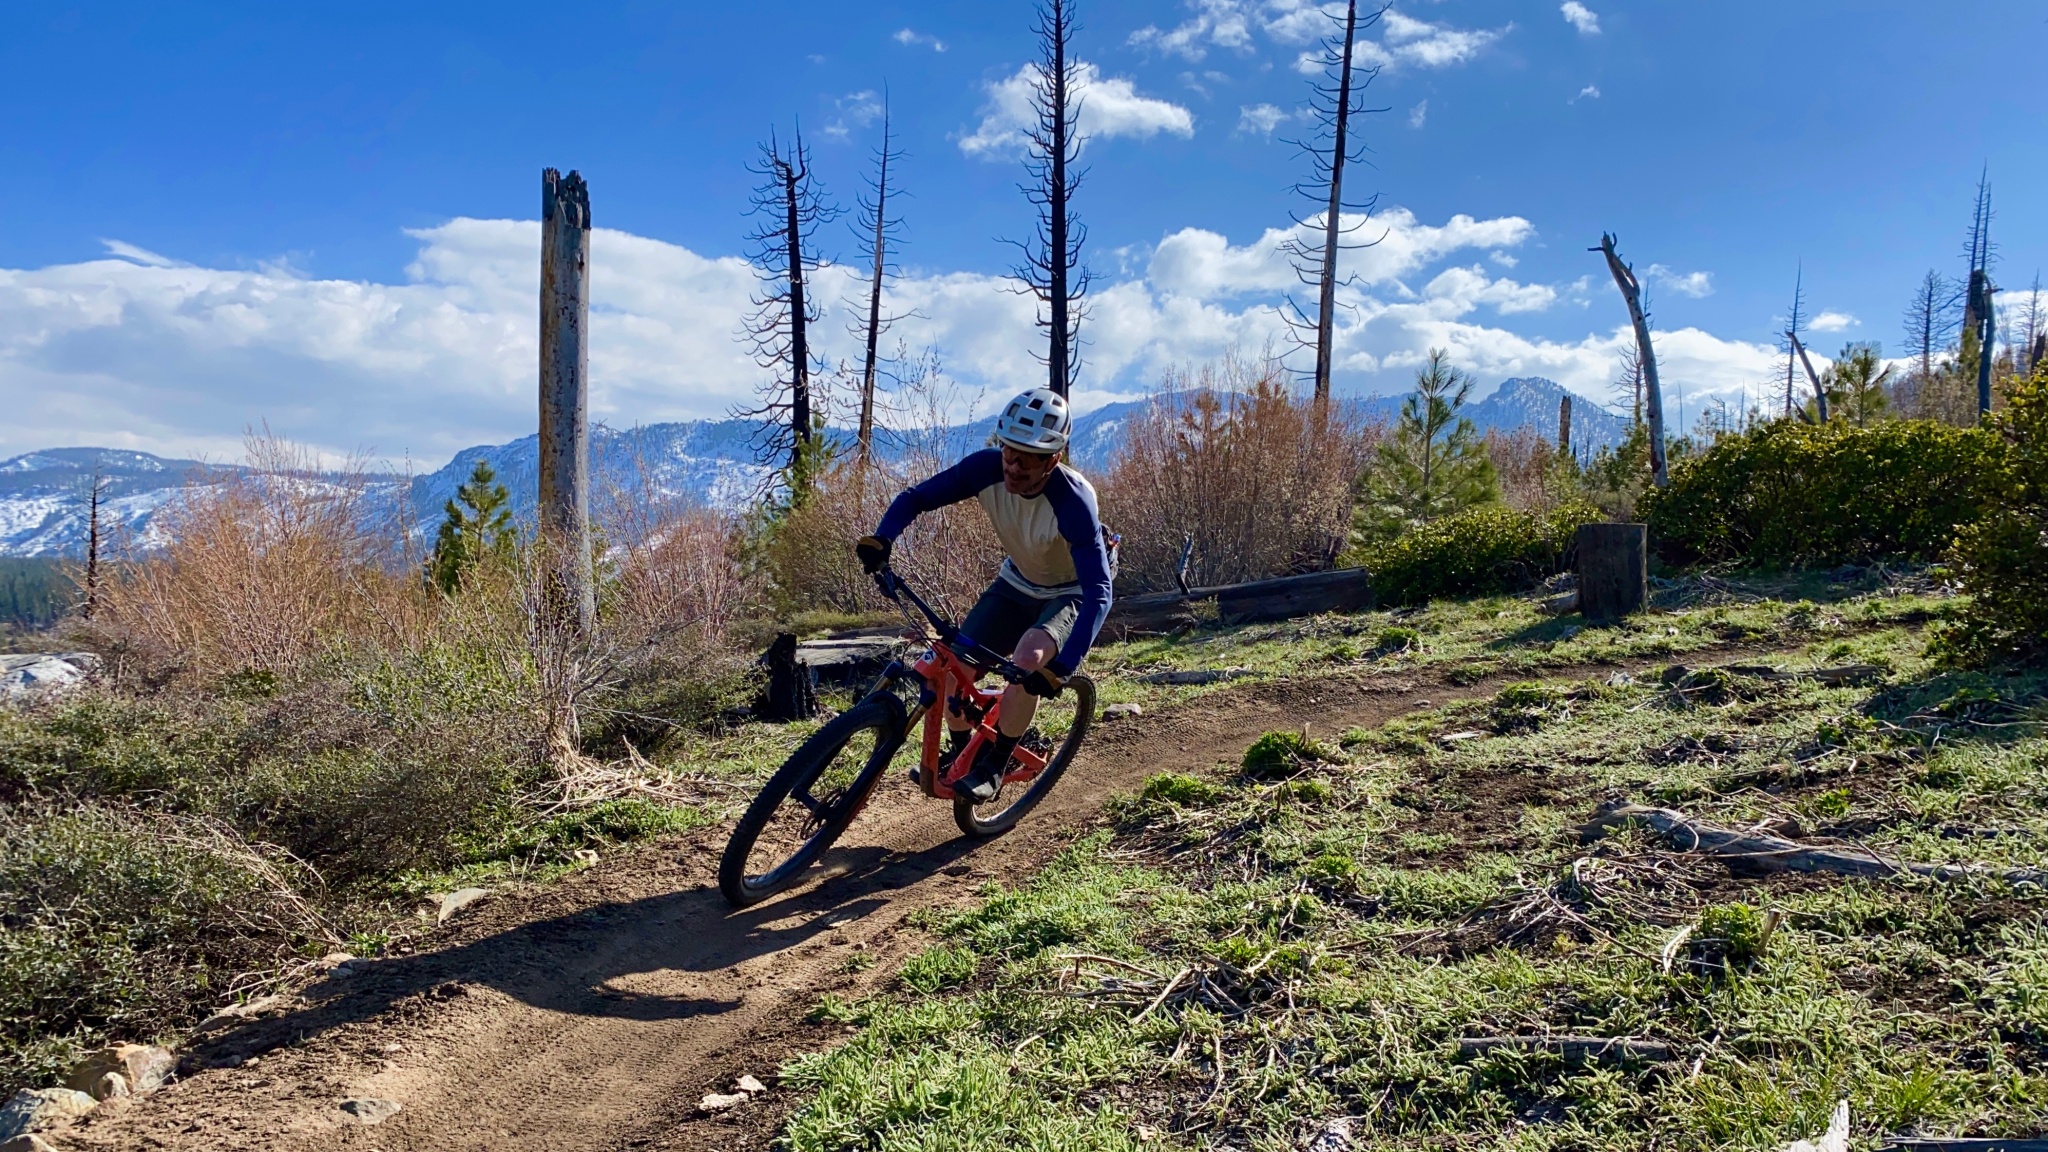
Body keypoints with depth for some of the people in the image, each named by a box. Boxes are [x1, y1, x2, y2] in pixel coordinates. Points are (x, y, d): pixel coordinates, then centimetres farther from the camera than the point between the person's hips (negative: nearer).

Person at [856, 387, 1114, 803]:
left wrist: (1062, 668, -51)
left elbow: (1098, 592, -40)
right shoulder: (986, 467, -25)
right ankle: (962, 750, 20)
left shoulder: (1072, 501, -37)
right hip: (1018, 584, 5)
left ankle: (995, 766, -10)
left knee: (1028, 661, -32)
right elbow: (915, 497, -15)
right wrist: (881, 539, -36)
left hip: (1071, 592, -4)